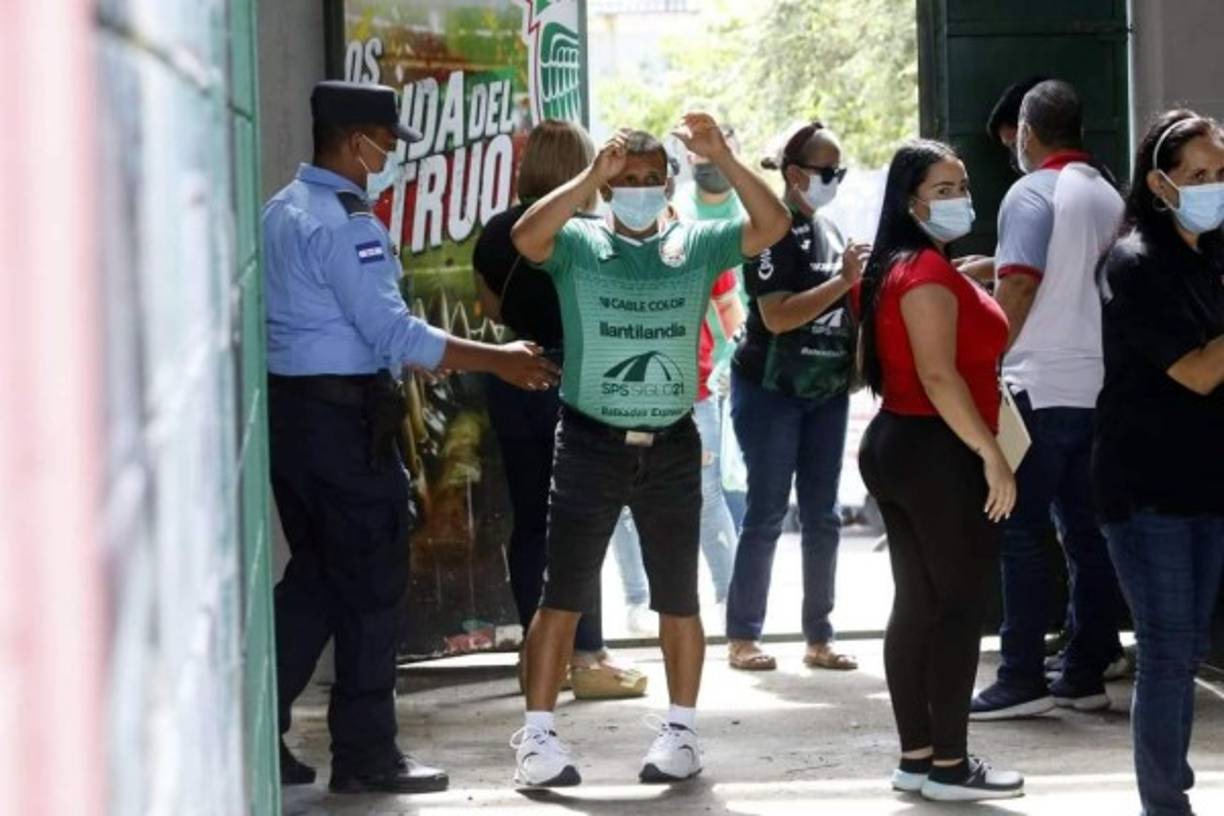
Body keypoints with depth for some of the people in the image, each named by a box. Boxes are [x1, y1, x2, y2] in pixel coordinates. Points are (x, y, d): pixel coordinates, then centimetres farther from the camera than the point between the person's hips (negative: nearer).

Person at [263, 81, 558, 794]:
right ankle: (366, 754, 5)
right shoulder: (346, 223, -16)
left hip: (289, 406, 9)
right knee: (372, 584, -1)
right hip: (344, 417, -9)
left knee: (314, 576, 15)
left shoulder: (282, 212, 14)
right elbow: (393, 333, -19)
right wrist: (498, 360, -14)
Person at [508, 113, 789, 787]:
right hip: (591, 444, -2)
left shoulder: (696, 246, 4)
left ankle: (681, 731, 20)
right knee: (563, 596, -1)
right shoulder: (578, 246, -2)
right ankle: (538, 734, 3)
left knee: (678, 599, 9)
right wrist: (593, 174, -28)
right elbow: (526, 237, -22)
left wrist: (722, 158, -19)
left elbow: (772, 225, -8)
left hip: (672, 447, 2)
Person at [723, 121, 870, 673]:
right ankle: (742, 638, 4)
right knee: (767, 513, -3)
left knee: (822, 517, 8)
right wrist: (844, 280, -21)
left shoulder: (829, 232, 12)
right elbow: (778, 316, -23)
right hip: (771, 391, -7)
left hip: (825, 389, 7)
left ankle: (818, 637, 13)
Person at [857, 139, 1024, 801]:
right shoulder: (930, 272, -16)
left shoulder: (898, 269, 15)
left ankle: (916, 757, 16)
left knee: (917, 604, 12)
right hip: (940, 454, -10)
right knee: (961, 608, -4)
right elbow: (939, 377, -24)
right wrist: (992, 455, -22)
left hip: (895, 445, 10)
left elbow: (873, 367, 19)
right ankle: (949, 766, -1)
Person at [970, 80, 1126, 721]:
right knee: (1087, 530, 9)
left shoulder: (1033, 192, -8)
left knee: (1023, 534, -4)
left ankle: (1022, 679, -5)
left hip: (1040, 386, -7)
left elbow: (1019, 286, -15)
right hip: (1099, 385, 7)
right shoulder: (1109, 196, 13)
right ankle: (1085, 673, 12)